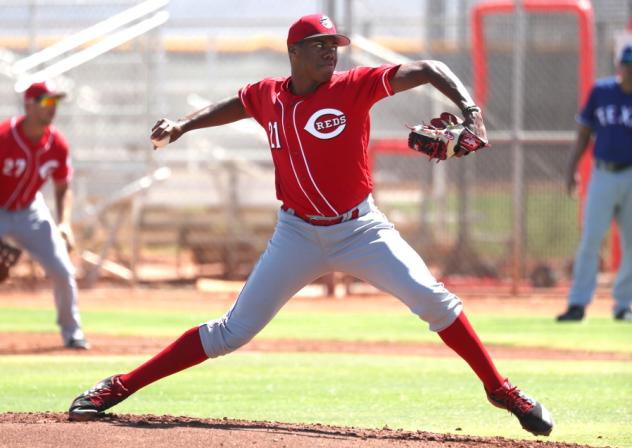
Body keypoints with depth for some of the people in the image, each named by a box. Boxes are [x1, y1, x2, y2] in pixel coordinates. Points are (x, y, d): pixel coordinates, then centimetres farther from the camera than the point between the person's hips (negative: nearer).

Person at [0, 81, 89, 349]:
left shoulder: (57, 144, -10)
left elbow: (62, 187, 6)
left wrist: (64, 224, -10)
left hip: (30, 211, 4)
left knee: (63, 271, -2)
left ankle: (72, 332, 18)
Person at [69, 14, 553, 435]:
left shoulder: (354, 87, -12)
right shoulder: (268, 96, -3)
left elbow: (427, 70, -15)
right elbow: (230, 107, 20)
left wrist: (469, 110, -30)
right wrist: (183, 125, 4)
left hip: (361, 229, -1)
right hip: (299, 235, 1)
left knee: (432, 299, -17)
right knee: (233, 331, -2)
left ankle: (499, 389, -1)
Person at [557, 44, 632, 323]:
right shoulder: (601, 91, 5)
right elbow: (585, 132, 10)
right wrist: (572, 169, 4)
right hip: (603, 175, 0)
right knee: (591, 239, -9)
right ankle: (578, 304, -9)